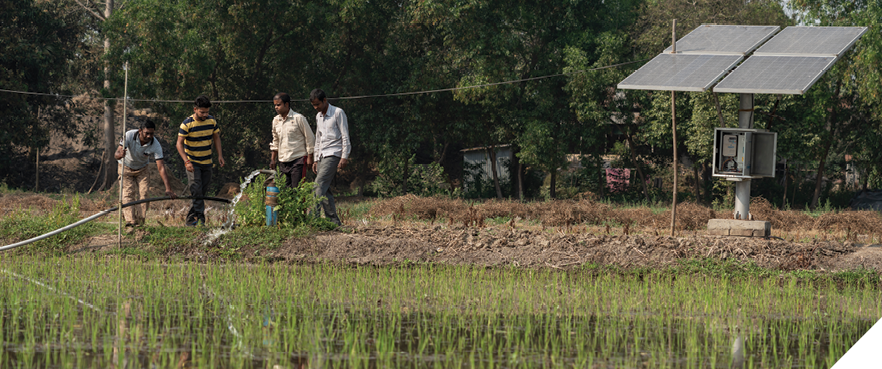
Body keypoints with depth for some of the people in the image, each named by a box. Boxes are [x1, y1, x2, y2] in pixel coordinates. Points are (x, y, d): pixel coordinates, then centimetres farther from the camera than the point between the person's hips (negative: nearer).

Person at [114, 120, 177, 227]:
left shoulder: (155, 145, -29)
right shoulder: (129, 136, -32)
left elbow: (161, 168, -30)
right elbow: (116, 154, -35)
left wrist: (168, 188, -39)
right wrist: (120, 154, -62)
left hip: (142, 170, 1)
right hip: (126, 167, -1)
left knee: (144, 193, -13)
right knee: (128, 193, -15)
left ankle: (140, 221, -9)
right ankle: (129, 220, -22)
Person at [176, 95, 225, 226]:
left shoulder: (211, 121, -1)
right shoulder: (187, 124, -16)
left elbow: (216, 137, 13)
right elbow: (179, 143, -16)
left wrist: (220, 155, 3)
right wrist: (186, 161, -26)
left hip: (206, 162, 5)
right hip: (192, 162, -5)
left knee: (203, 191, 6)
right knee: (196, 190, -15)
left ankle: (191, 218, 14)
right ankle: (200, 218, -15)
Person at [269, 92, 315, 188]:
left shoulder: (298, 118, -7)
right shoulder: (276, 121, 11)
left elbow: (310, 138, -4)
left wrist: (309, 157, -8)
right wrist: (273, 159, 17)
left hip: (298, 159, -6)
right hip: (283, 161, 6)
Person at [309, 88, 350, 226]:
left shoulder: (338, 113, -4)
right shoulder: (318, 117, 18)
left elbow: (345, 137, -7)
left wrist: (344, 157, -14)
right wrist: (316, 159, 19)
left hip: (333, 154, -8)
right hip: (322, 156, 8)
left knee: (319, 185, -18)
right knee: (325, 189, 2)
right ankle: (333, 219, 5)